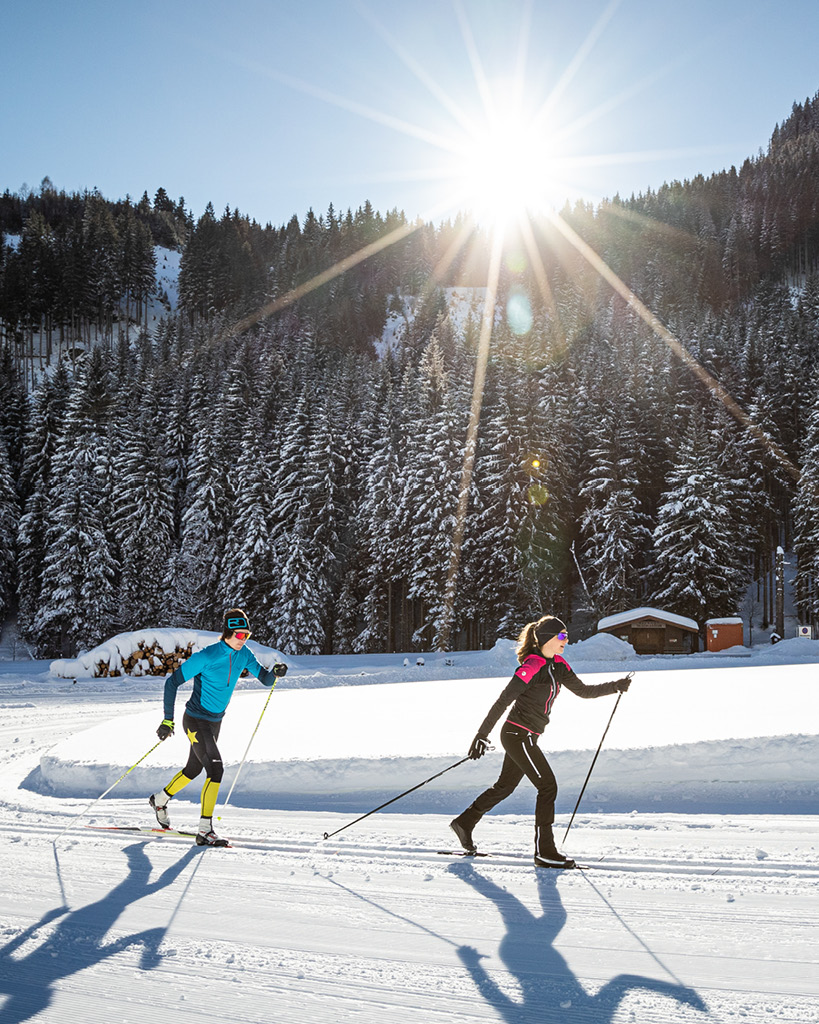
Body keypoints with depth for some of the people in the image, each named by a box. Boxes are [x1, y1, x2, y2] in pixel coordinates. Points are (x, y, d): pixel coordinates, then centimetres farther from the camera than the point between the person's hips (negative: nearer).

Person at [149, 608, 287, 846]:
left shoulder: (243, 655, -4)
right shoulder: (206, 656, -24)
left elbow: (265, 679, 2)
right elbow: (172, 682, -20)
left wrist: (275, 673, -22)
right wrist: (168, 720, -23)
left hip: (215, 722, 8)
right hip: (196, 721, -8)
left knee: (194, 768, 22)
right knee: (215, 769, -18)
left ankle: (160, 799, 47)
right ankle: (205, 831, -15)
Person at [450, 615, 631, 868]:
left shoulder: (558, 664, 7)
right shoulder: (532, 667, -20)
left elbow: (583, 690, 13)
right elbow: (502, 701, -20)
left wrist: (616, 686, 4)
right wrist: (482, 735, -20)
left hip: (525, 737, 9)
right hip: (518, 735, -9)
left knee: (505, 786, 19)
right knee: (548, 786, -6)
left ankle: (465, 822, 33)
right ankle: (544, 852, 1)